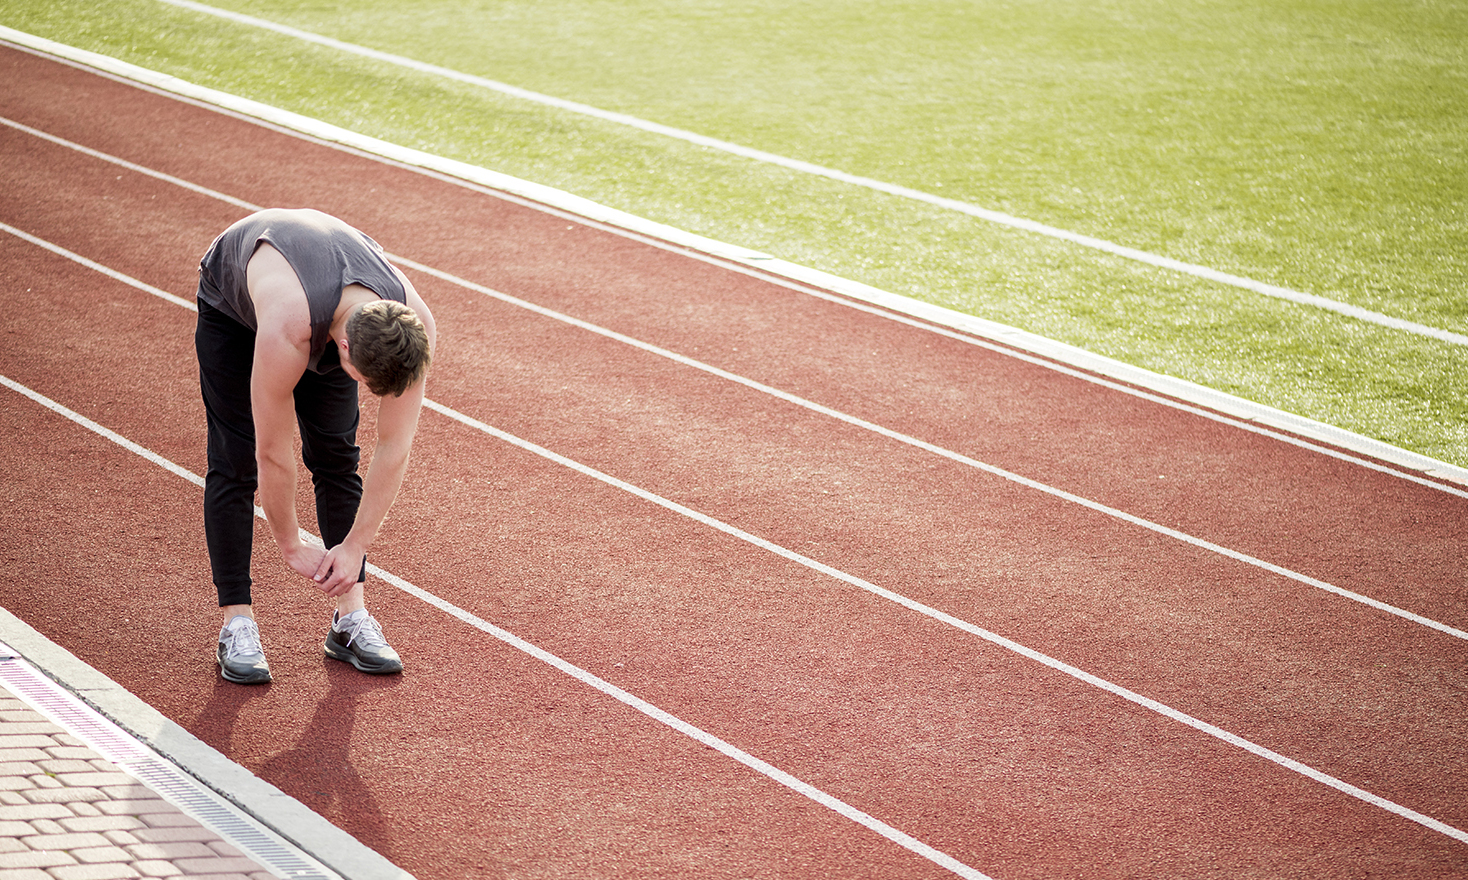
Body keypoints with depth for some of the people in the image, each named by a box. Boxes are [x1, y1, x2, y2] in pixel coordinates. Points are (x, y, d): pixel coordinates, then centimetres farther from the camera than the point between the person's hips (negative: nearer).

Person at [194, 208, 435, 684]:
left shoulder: (414, 327, -35)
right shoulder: (287, 334, -47)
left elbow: (394, 448, -24)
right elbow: (272, 453, -33)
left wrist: (355, 547, -21)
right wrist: (291, 546, -20)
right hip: (231, 301, -3)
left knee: (337, 455, -5)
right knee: (234, 462, -10)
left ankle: (351, 618, 0)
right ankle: (237, 626, -7)